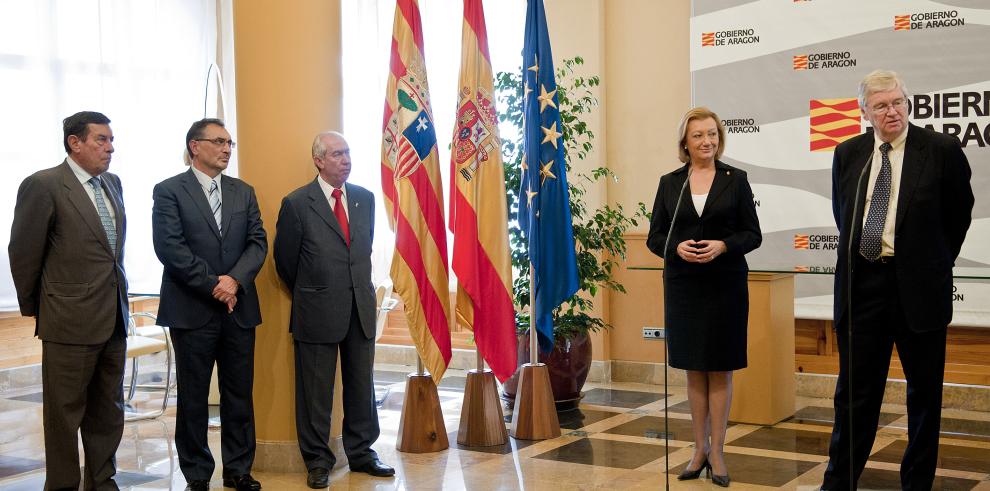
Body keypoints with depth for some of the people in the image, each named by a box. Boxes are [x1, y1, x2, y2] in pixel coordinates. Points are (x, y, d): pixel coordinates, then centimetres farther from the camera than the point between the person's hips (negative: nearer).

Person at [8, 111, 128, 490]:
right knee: (65, 415, 5)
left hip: (114, 318, 7)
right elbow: (24, 254, -7)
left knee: (108, 414, 15)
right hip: (70, 322, -7)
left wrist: (118, 299, 15)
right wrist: (34, 309, 1)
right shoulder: (43, 185, -11)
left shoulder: (112, 184, 10)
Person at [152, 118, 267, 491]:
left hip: (239, 307, 4)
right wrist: (213, 285, -14)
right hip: (192, 310, -4)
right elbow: (170, 247, -12)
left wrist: (235, 279, -13)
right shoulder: (169, 191, -2)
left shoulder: (243, 192, 12)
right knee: (193, 397, 5)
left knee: (239, 395, 8)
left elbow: (257, 242, 5)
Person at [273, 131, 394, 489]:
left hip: (360, 308, 5)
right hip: (318, 312, -4)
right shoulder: (297, 204, -7)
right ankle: (317, 461, 17)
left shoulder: (365, 198, 8)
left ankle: (361, 452, 25)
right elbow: (285, 260, 1)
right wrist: (309, 295, 9)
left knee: (361, 385, 12)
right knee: (316, 390, 5)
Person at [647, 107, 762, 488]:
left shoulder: (735, 179, 2)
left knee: (720, 368, 3)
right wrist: (677, 247, -15)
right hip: (683, 285, 2)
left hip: (725, 284, -1)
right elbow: (655, 237, 6)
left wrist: (722, 245, -17)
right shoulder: (670, 183, 5)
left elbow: (753, 234, 1)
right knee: (694, 369, 8)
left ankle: (716, 451, 10)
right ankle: (700, 448, 18)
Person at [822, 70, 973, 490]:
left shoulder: (942, 150, -4)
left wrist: (935, 263, 10)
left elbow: (959, 214, 6)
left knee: (924, 389, 9)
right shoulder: (848, 154, 6)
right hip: (861, 282, 2)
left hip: (917, 283, -2)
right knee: (855, 388, 8)